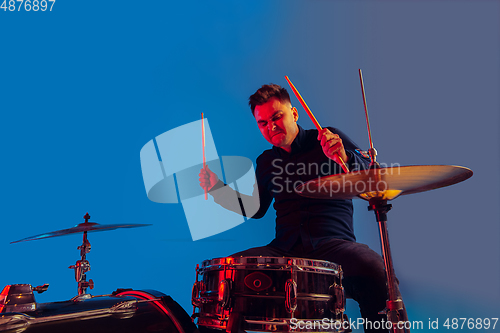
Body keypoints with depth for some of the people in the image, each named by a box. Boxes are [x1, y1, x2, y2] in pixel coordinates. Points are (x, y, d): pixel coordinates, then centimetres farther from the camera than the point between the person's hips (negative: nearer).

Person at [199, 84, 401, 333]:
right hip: (284, 250, 3)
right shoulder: (266, 162, 19)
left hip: (334, 244, -3)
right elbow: (256, 209, 26)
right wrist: (217, 188, 14)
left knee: (374, 270, -35)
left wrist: (345, 157, -22)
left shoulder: (329, 139, 7)